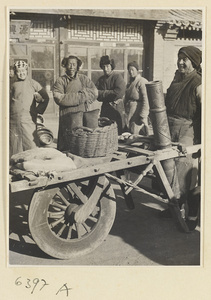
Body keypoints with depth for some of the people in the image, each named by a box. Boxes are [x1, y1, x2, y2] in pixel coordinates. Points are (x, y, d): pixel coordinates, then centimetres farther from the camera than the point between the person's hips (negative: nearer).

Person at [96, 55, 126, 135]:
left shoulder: (118, 77, -4)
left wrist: (102, 93, -11)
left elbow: (119, 93, -17)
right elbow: (96, 95, 1)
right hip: (105, 109, 5)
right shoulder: (101, 79, 11)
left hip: (116, 108, -5)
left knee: (117, 132, -1)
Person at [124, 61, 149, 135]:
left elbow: (146, 101, -16)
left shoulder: (142, 82, -11)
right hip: (129, 114, 8)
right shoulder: (130, 82, 14)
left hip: (138, 114, -8)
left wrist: (142, 117, -19)